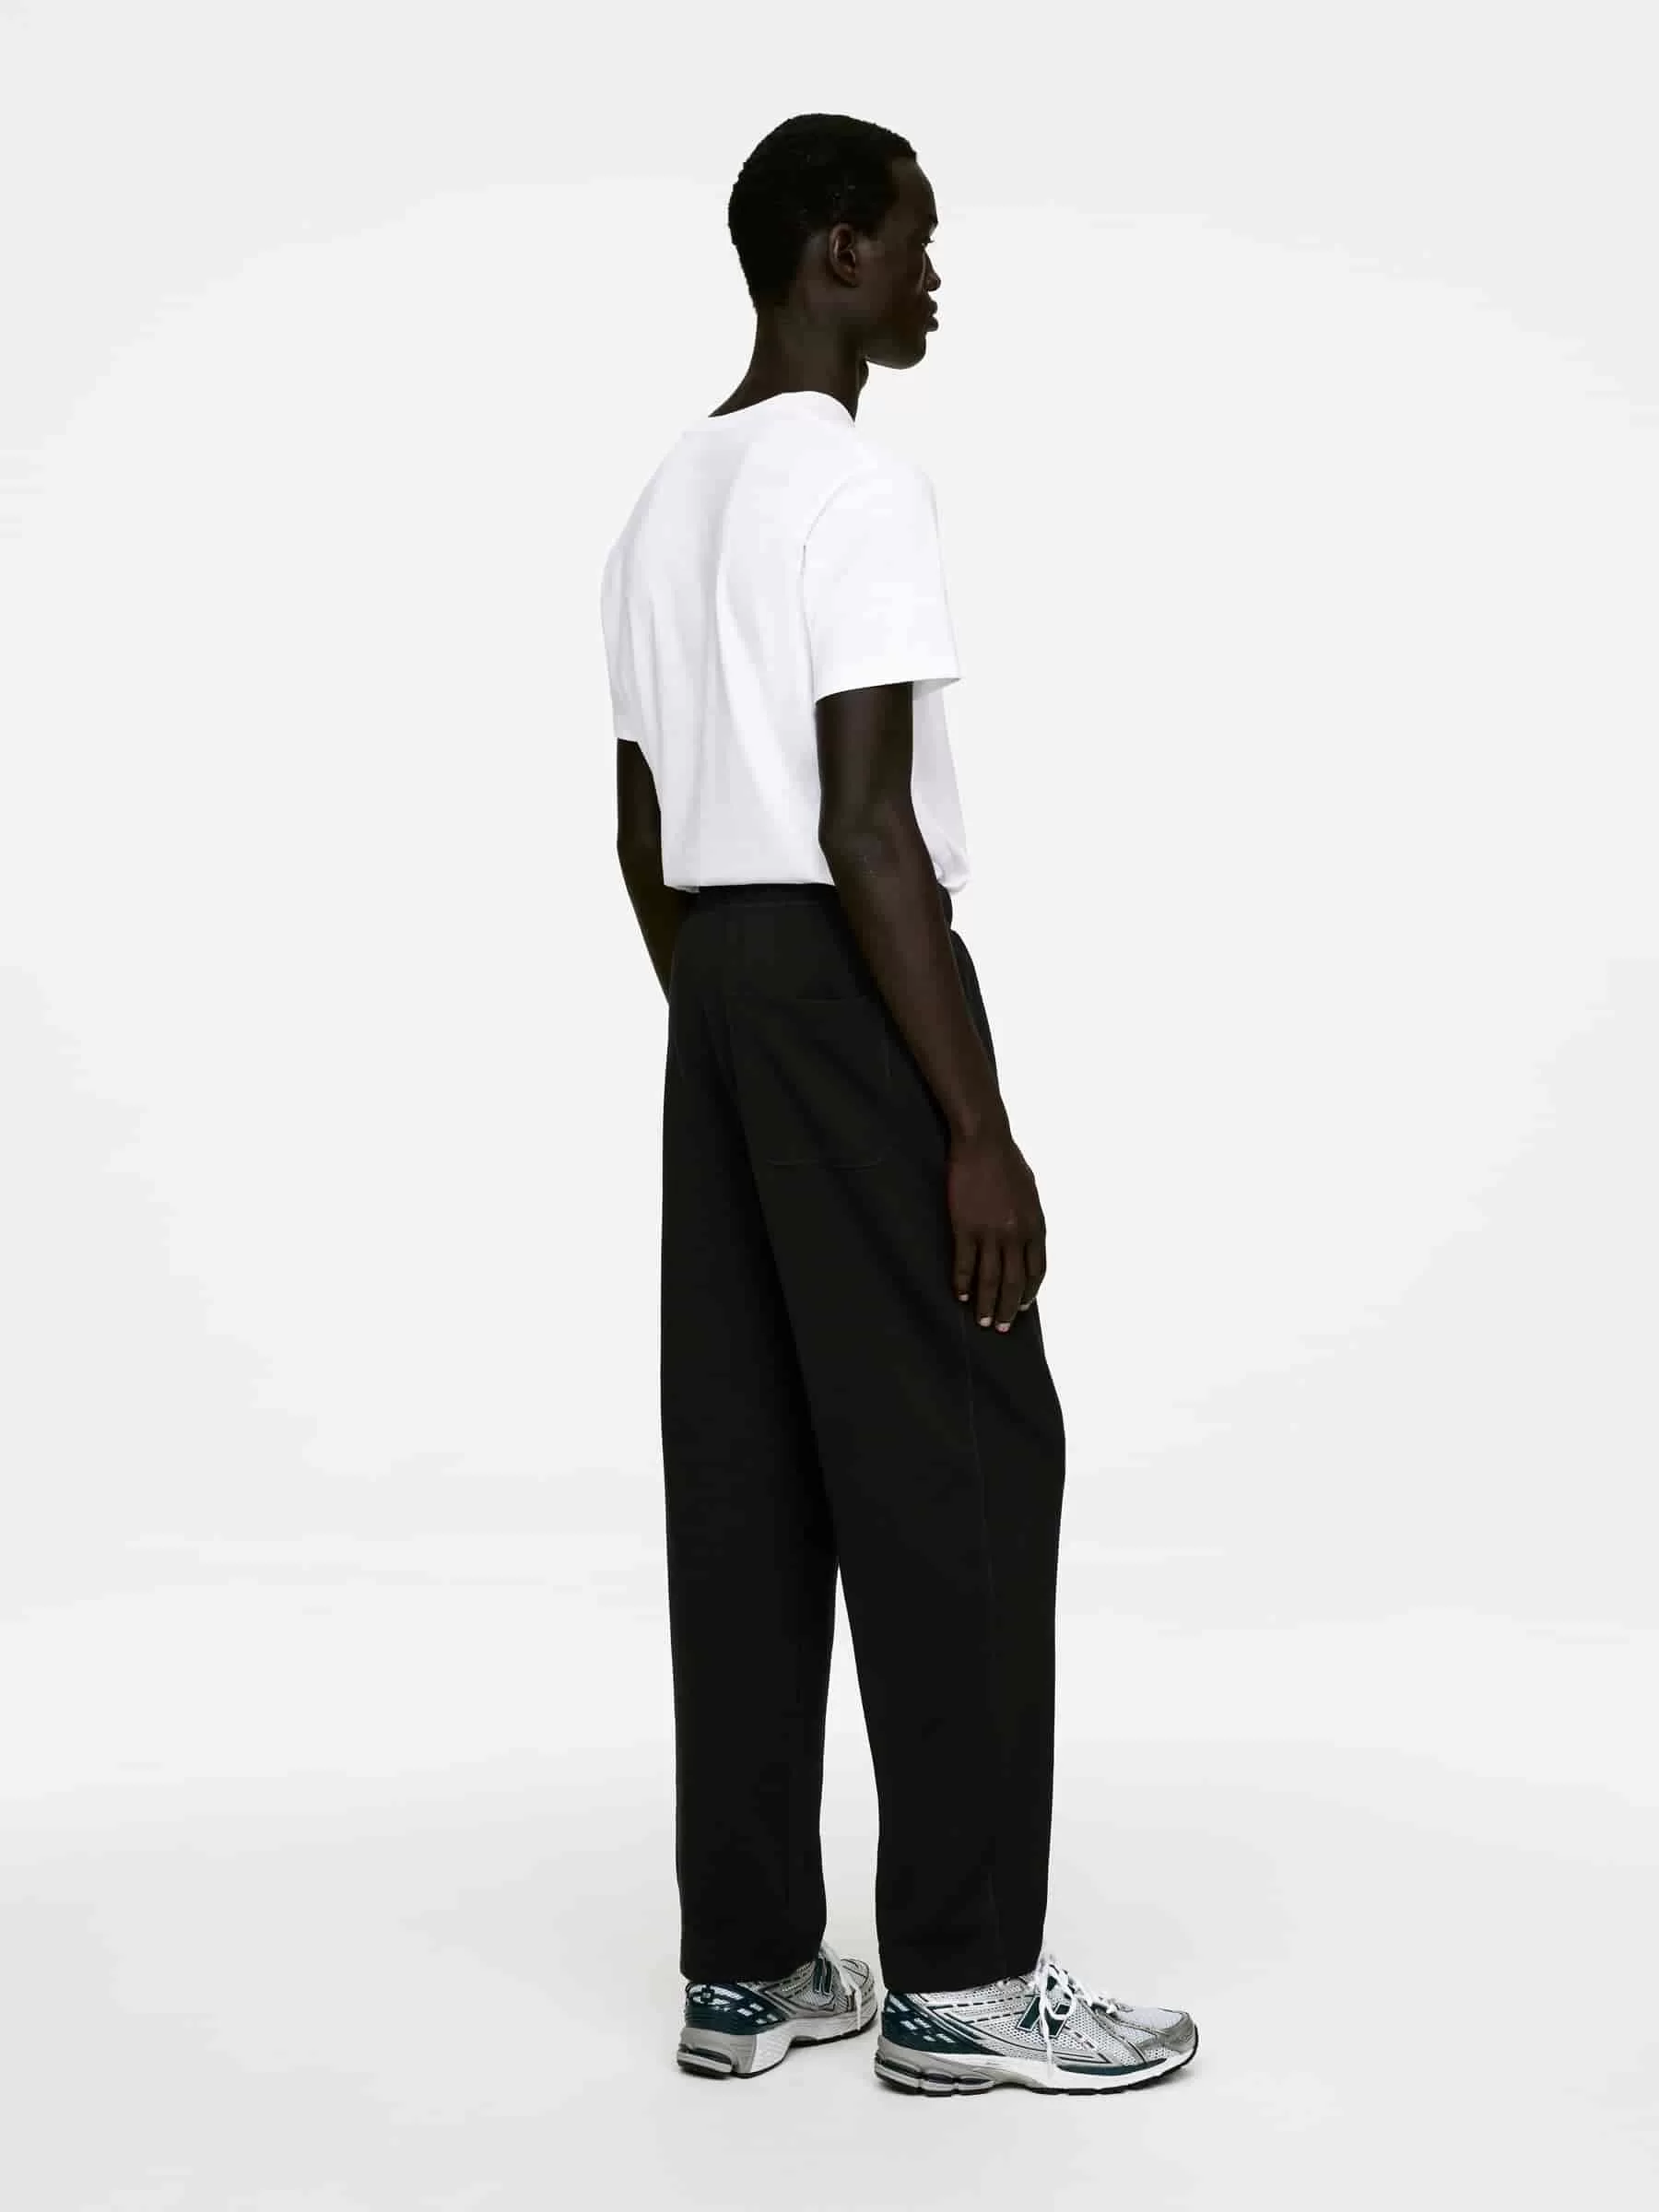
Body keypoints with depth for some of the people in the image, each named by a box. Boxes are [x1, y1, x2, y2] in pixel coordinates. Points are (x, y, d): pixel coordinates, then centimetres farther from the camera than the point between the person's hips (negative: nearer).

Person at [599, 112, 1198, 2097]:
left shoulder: (665, 502, 17)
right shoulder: (856, 482, -12)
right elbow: (867, 826, -20)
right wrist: (980, 1131, -19)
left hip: (714, 992, 9)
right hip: (849, 997, -9)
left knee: (744, 1471, 8)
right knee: (957, 1463, -3)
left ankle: (745, 1959, 12)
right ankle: (960, 1973, 2)